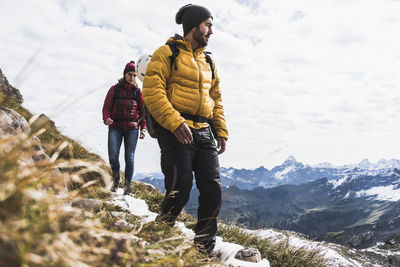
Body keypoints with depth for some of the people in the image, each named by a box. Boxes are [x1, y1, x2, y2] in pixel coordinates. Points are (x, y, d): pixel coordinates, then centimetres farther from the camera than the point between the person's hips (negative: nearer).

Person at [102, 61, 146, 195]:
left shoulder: (137, 91, 10)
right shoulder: (115, 89, 6)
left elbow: (142, 111, 11)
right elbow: (106, 107, 5)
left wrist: (143, 128, 3)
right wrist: (106, 118, -15)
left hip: (132, 128, 1)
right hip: (115, 128, -1)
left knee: (130, 158, -3)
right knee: (113, 156, -10)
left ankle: (128, 184, 11)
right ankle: (116, 178, 19)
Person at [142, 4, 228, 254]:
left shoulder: (208, 62, 23)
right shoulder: (167, 53, 2)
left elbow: (216, 99, 24)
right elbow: (152, 91, -10)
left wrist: (222, 131, 12)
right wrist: (175, 122, -21)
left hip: (204, 132, 7)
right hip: (176, 130, -6)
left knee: (213, 189, -1)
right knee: (180, 189, -11)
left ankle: (204, 248, 12)